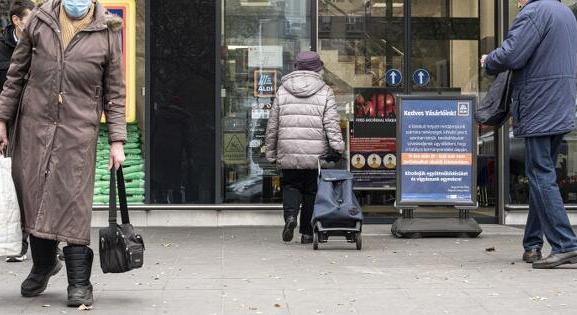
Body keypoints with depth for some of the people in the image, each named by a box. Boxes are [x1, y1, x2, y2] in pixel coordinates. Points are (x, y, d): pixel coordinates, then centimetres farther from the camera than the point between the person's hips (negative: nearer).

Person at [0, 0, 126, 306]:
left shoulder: (108, 31, 3)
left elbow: (114, 92, 6)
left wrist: (117, 140, 2)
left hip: (79, 131, -2)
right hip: (34, 125, 2)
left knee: (74, 201, -7)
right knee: (32, 196, 6)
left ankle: (79, 283, 0)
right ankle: (43, 264, 29)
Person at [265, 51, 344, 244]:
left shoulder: (283, 90, 8)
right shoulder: (325, 92, 2)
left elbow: (273, 125, 9)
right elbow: (331, 123, -8)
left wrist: (271, 153, 16)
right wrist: (338, 147, -10)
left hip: (288, 153, 1)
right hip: (316, 155, -1)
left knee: (291, 186, 16)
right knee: (311, 191, 9)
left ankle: (290, 215, -10)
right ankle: (307, 233, 13)